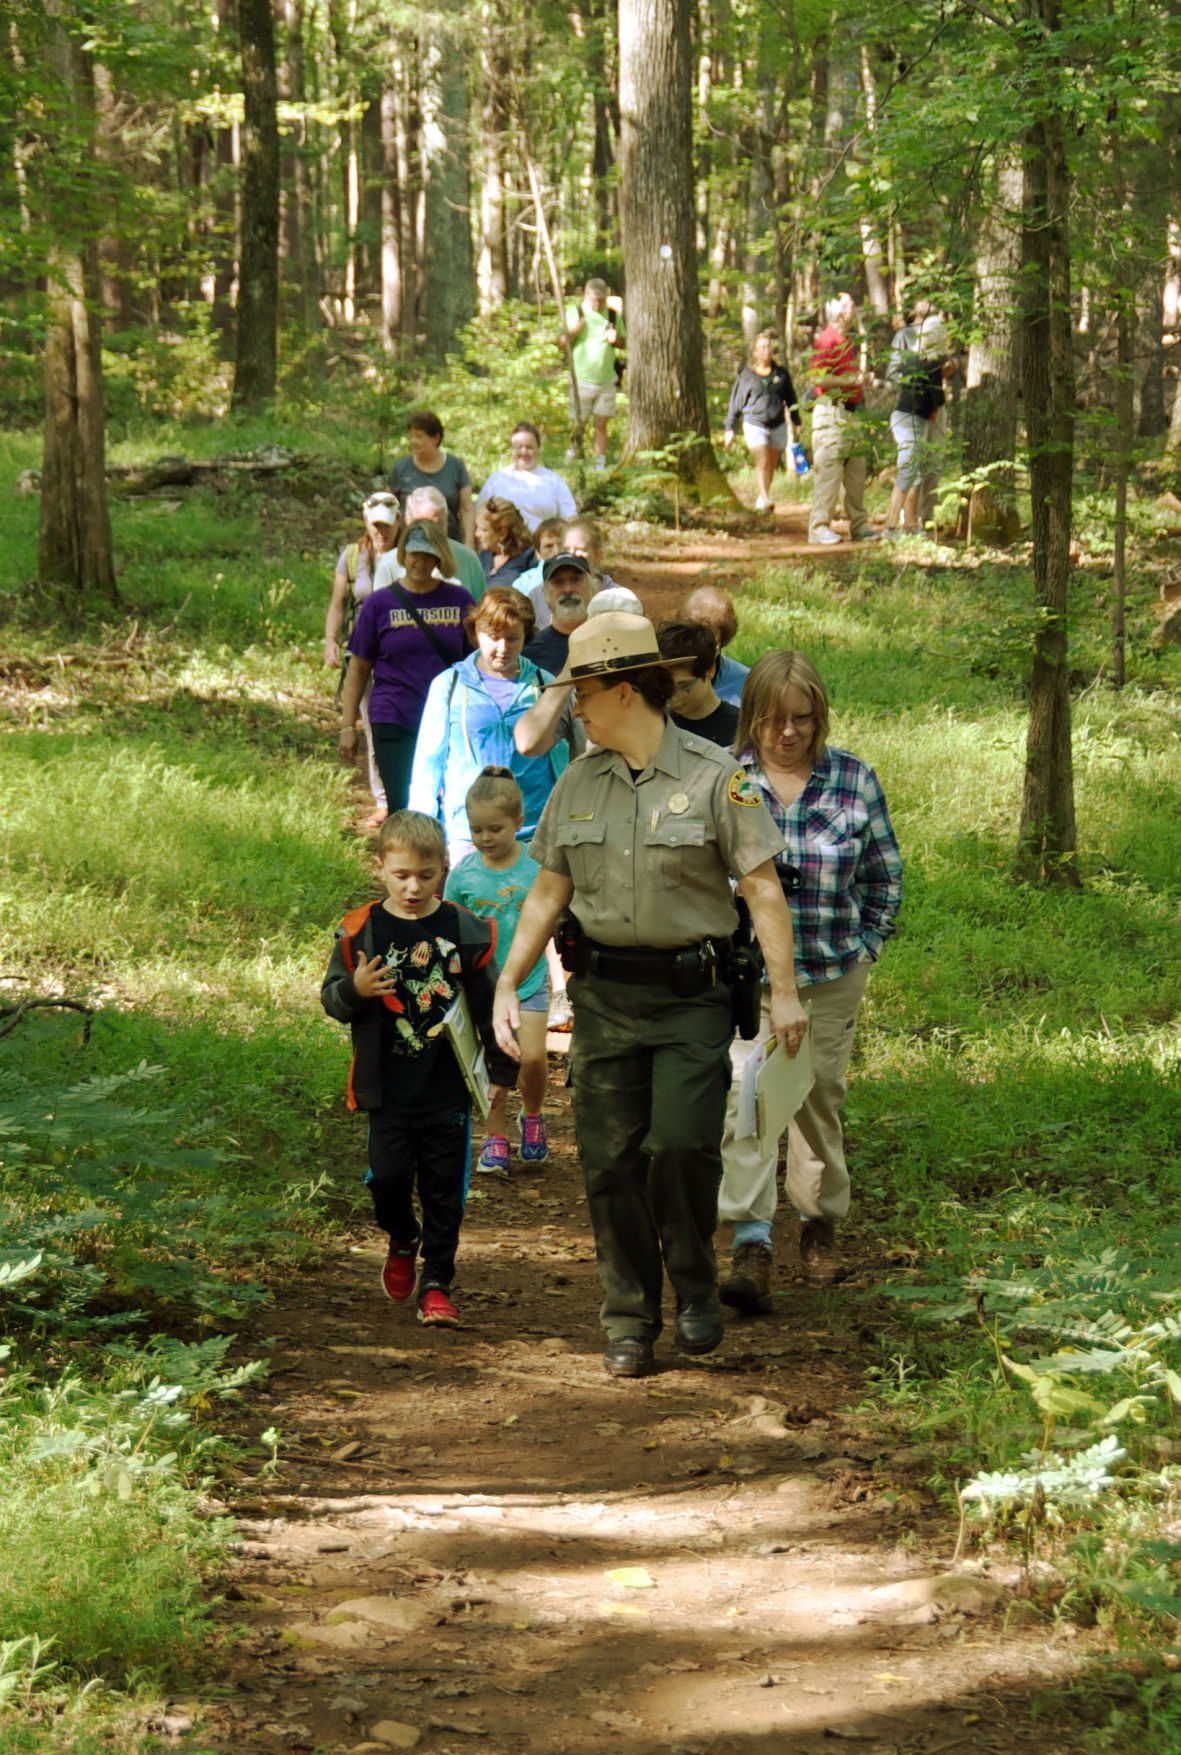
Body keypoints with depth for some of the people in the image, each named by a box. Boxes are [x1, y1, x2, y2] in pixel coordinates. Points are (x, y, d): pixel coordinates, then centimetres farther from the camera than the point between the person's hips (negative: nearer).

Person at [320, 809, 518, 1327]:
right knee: (388, 1177, -3)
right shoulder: (360, 932, -2)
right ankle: (402, 1243, 28)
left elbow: (488, 1006, 8)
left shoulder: (464, 932, -1)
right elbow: (331, 1000, 2)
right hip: (388, 1090, 0)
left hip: (449, 1090, 0)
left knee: (444, 1188, 3)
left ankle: (436, 1284, 15)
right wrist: (355, 989, -20)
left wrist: (501, 1070, 11)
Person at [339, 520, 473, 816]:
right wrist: (348, 725, 4)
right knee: (403, 812, -5)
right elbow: (358, 668, 8)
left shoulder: (459, 600, 6)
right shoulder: (380, 603, 3)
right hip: (394, 724, -1)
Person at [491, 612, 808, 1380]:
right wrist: (507, 986, 7)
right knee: (611, 1161, 2)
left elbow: (763, 887, -5)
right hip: (604, 995, 4)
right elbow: (547, 894, 13)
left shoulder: (716, 776, -6)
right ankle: (630, 1322, 14)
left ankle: (696, 1281, 11)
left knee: (682, 1144, -15)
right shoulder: (578, 784, 8)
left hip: (691, 998, -4)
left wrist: (785, 991, -10)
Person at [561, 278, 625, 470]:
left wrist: (615, 339, -9)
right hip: (581, 380, -2)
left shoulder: (613, 314, 5)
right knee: (579, 424, 0)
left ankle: (600, 466, 5)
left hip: (606, 380, 2)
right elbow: (561, 344, -2)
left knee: (601, 425, 1)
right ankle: (572, 454, 20)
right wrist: (572, 332, -22)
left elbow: (622, 342, 15)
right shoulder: (575, 313, -2)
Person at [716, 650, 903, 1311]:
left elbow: (887, 874, 9)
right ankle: (752, 1245, -16)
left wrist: (866, 948, 4)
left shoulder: (856, 779, 0)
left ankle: (821, 1223, 32)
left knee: (821, 1095, 12)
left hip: (832, 975, 2)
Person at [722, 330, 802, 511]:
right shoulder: (746, 375, 0)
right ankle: (765, 500, -23)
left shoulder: (781, 373, 5)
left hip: (777, 426, 3)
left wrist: (797, 423, 14)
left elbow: (791, 399, 15)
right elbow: (736, 402, 5)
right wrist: (729, 428, 5)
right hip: (754, 425, -3)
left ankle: (761, 499, 23)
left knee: (771, 466, 9)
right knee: (762, 464, -15)